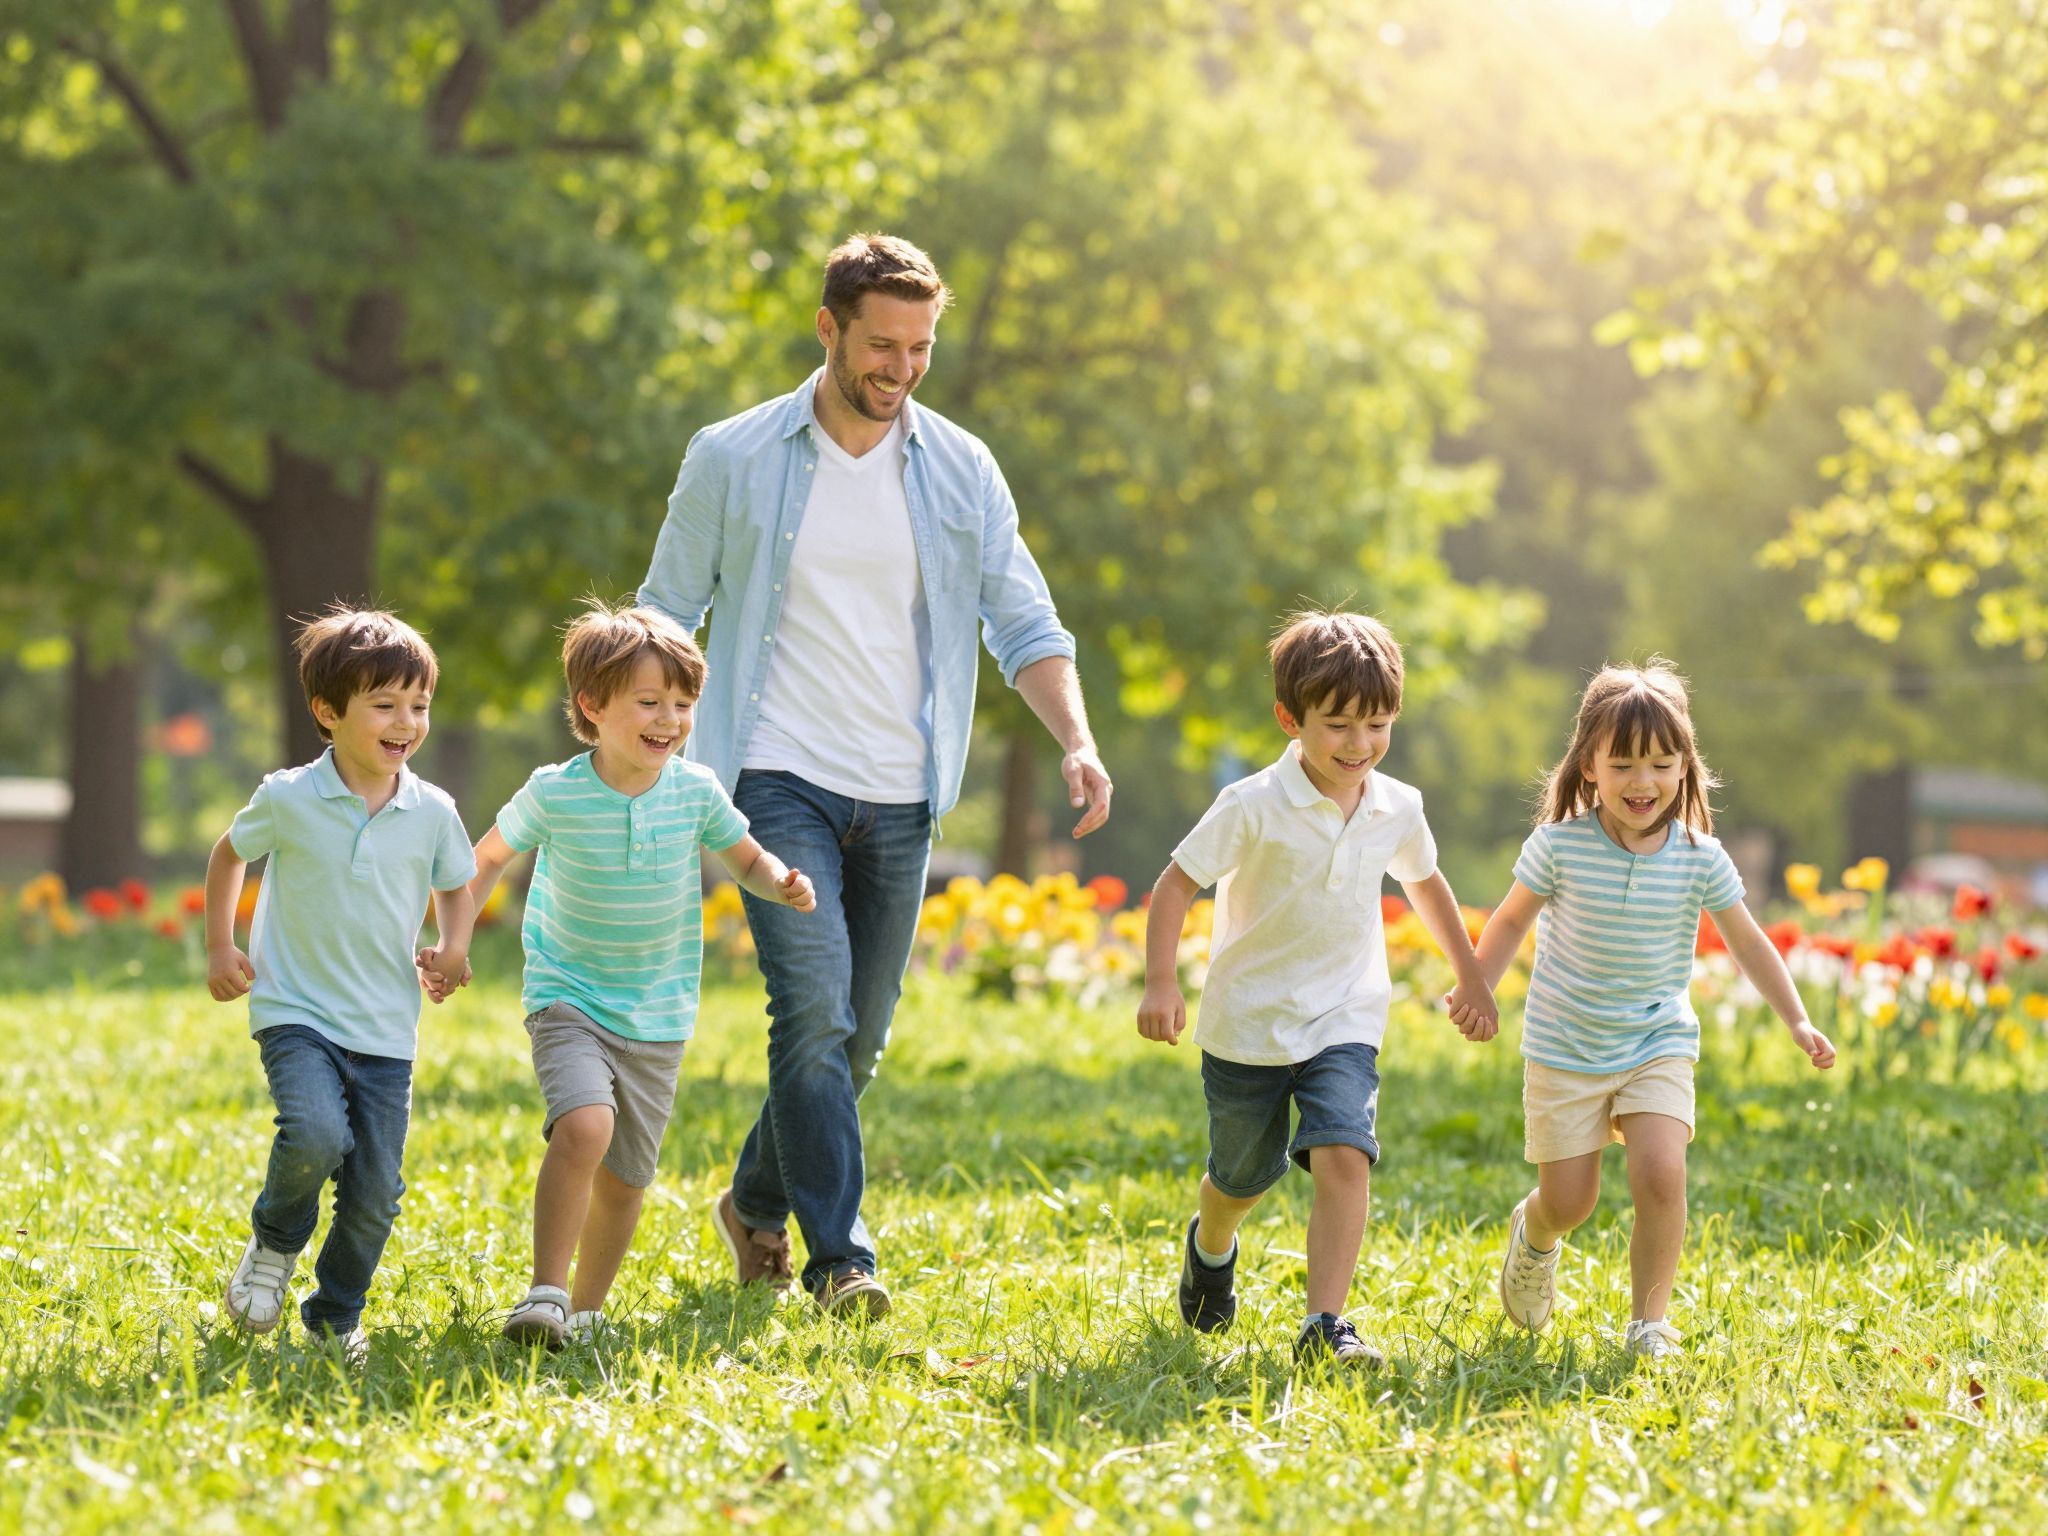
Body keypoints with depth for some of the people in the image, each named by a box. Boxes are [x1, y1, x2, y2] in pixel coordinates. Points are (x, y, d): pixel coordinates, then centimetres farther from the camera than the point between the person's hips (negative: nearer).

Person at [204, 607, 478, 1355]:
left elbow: (456, 886, 18)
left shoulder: (433, 812, 0)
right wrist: (219, 947, 8)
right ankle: (275, 1241, 4)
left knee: (374, 1193, 2)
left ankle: (336, 1317, 27)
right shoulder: (288, 799, -6)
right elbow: (229, 855, 14)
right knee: (315, 1137, -28)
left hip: (386, 1031, 3)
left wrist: (454, 945, -1)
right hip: (296, 1013, -3)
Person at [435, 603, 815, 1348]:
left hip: (657, 1017, 3)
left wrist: (782, 883, -14)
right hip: (569, 999, -3)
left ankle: (587, 1308, 30)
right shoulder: (554, 794, -12)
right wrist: (452, 941, -3)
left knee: (625, 1175, 9)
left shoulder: (695, 791, -6)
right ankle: (545, 1294, -19)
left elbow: (747, 860, 8)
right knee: (584, 1126, -28)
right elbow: (490, 856, 5)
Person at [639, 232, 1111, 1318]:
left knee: (858, 1038, 9)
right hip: (781, 780, -3)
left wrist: (1075, 741, -13)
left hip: (900, 798, 4)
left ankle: (757, 1204, 31)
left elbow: (1023, 622, 4)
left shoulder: (961, 472, 6)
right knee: (815, 1011, -17)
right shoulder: (732, 461, -1)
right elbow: (665, 617, 5)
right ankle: (838, 1258, -14)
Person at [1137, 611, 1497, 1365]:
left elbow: (1425, 881, 17)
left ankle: (1325, 1324, -21)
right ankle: (1211, 1248, 51)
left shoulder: (1397, 809, -4)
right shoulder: (1254, 807, -18)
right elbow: (1177, 883, -14)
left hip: (1343, 1022, 2)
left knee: (1344, 1157, -21)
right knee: (1242, 1176, 16)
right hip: (1248, 1023, -2)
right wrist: (1160, 982, -24)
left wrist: (1470, 975, 23)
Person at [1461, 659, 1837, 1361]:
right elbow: (1510, 921, 4)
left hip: (1658, 1044, 1)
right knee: (1568, 1200, 1)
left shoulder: (1700, 858, -8)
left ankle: (1648, 1322, -4)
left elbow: (1749, 944, 3)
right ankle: (1534, 1235, 40)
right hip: (1564, 1049, -1)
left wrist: (1797, 1021, -4)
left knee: (1661, 1174, -20)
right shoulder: (1559, 846, -12)